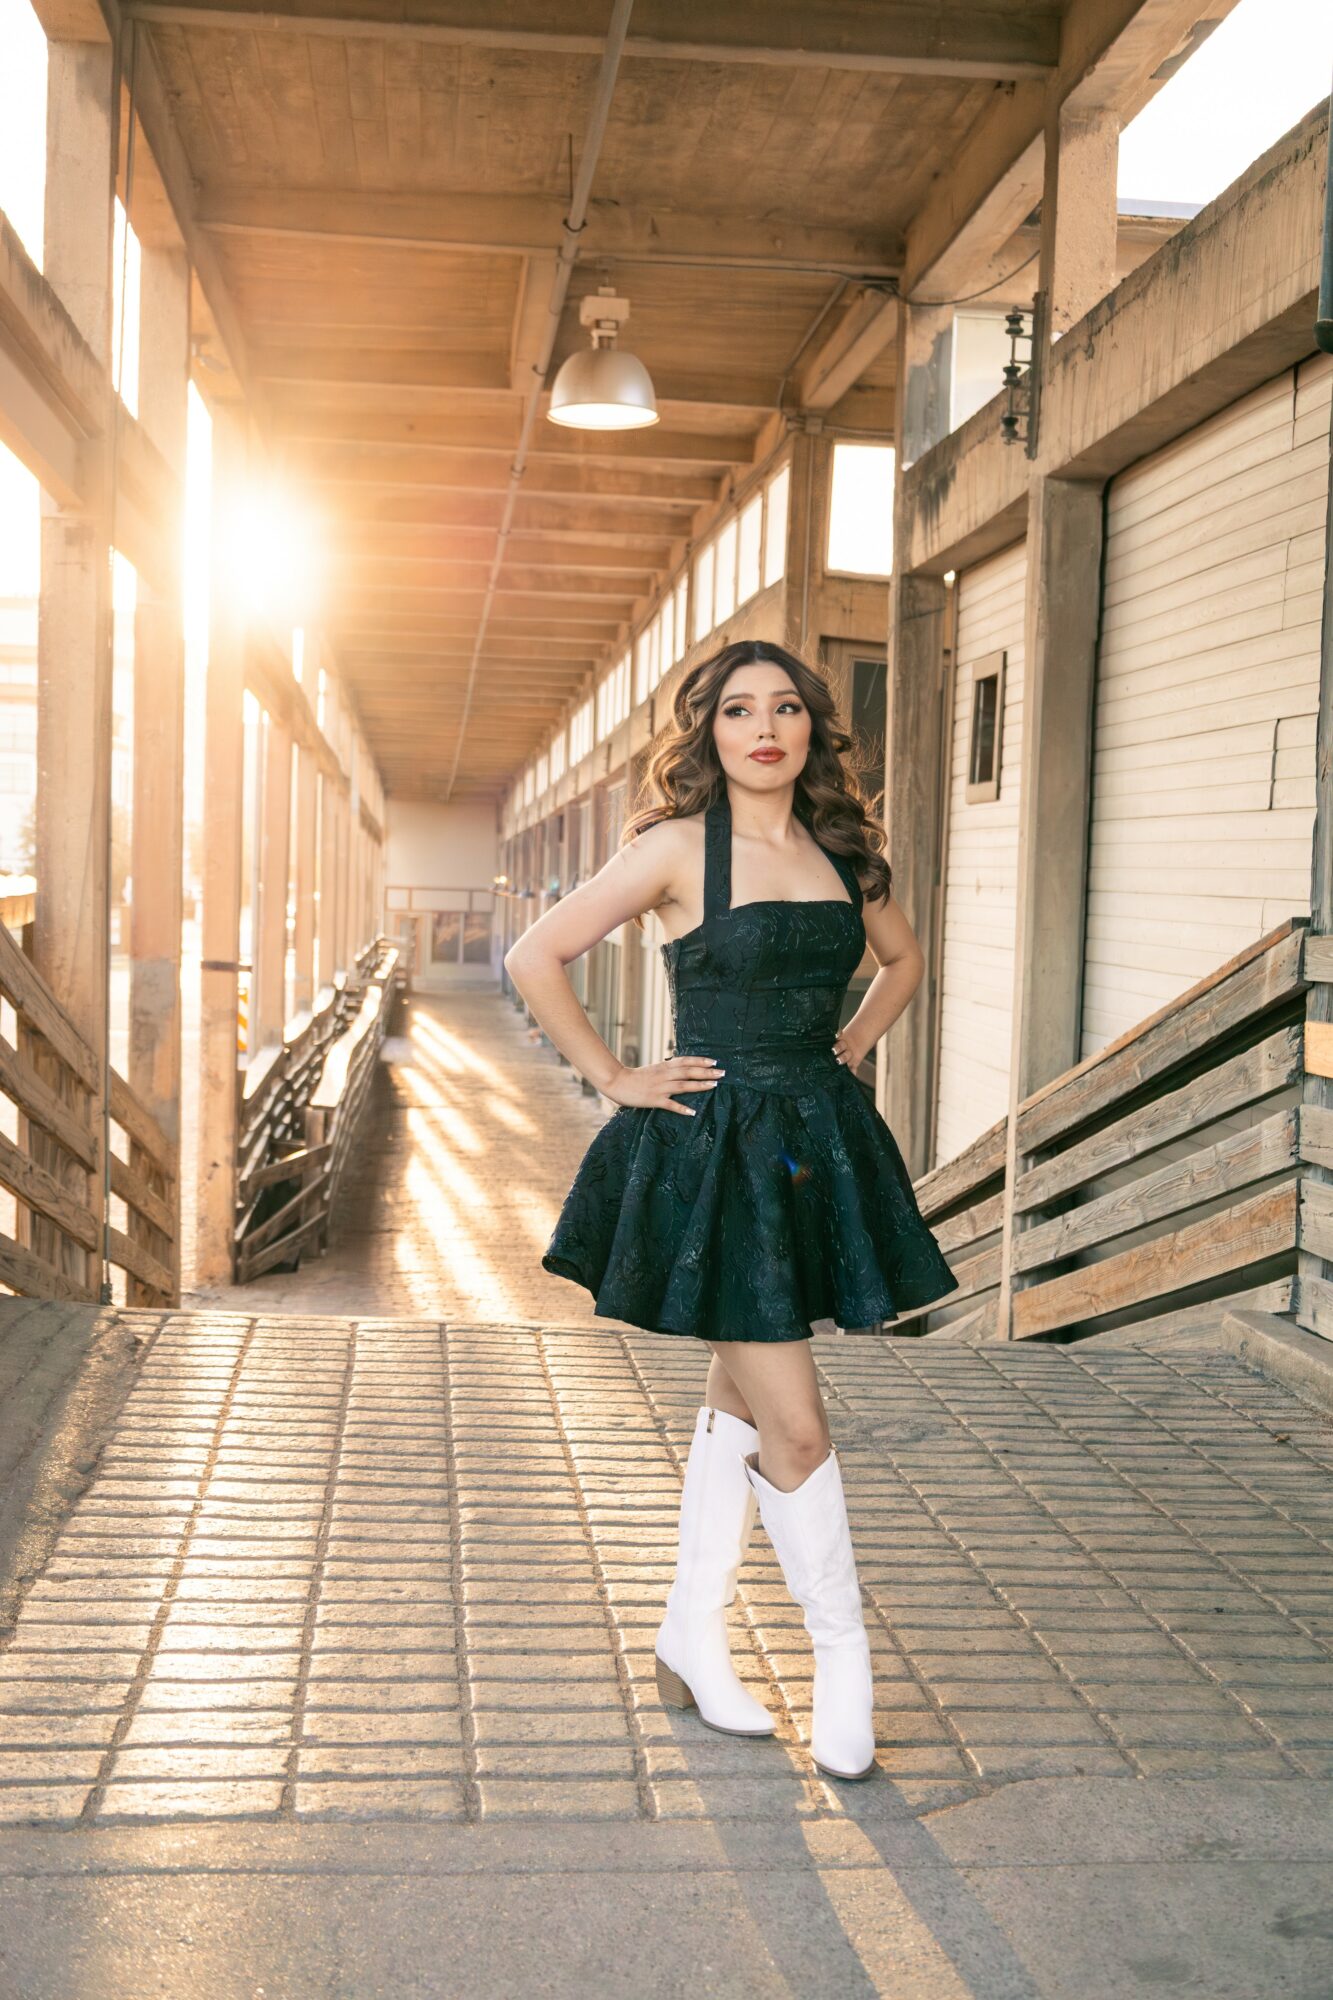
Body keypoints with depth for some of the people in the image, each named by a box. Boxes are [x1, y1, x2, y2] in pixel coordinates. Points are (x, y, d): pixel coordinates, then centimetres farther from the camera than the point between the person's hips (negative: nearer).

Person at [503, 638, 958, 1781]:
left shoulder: (841, 851, 7)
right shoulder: (680, 847, -8)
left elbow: (905, 959, 25)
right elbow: (535, 959, -7)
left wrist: (849, 1048, 11)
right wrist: (615, 1078, -7)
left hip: (817, 1148, 6)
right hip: (715, 1150, -6)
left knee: (741, 1404, 14)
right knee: (794, 1424, -5)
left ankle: (693, 1643, 27)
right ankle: (844, 1652, 14)